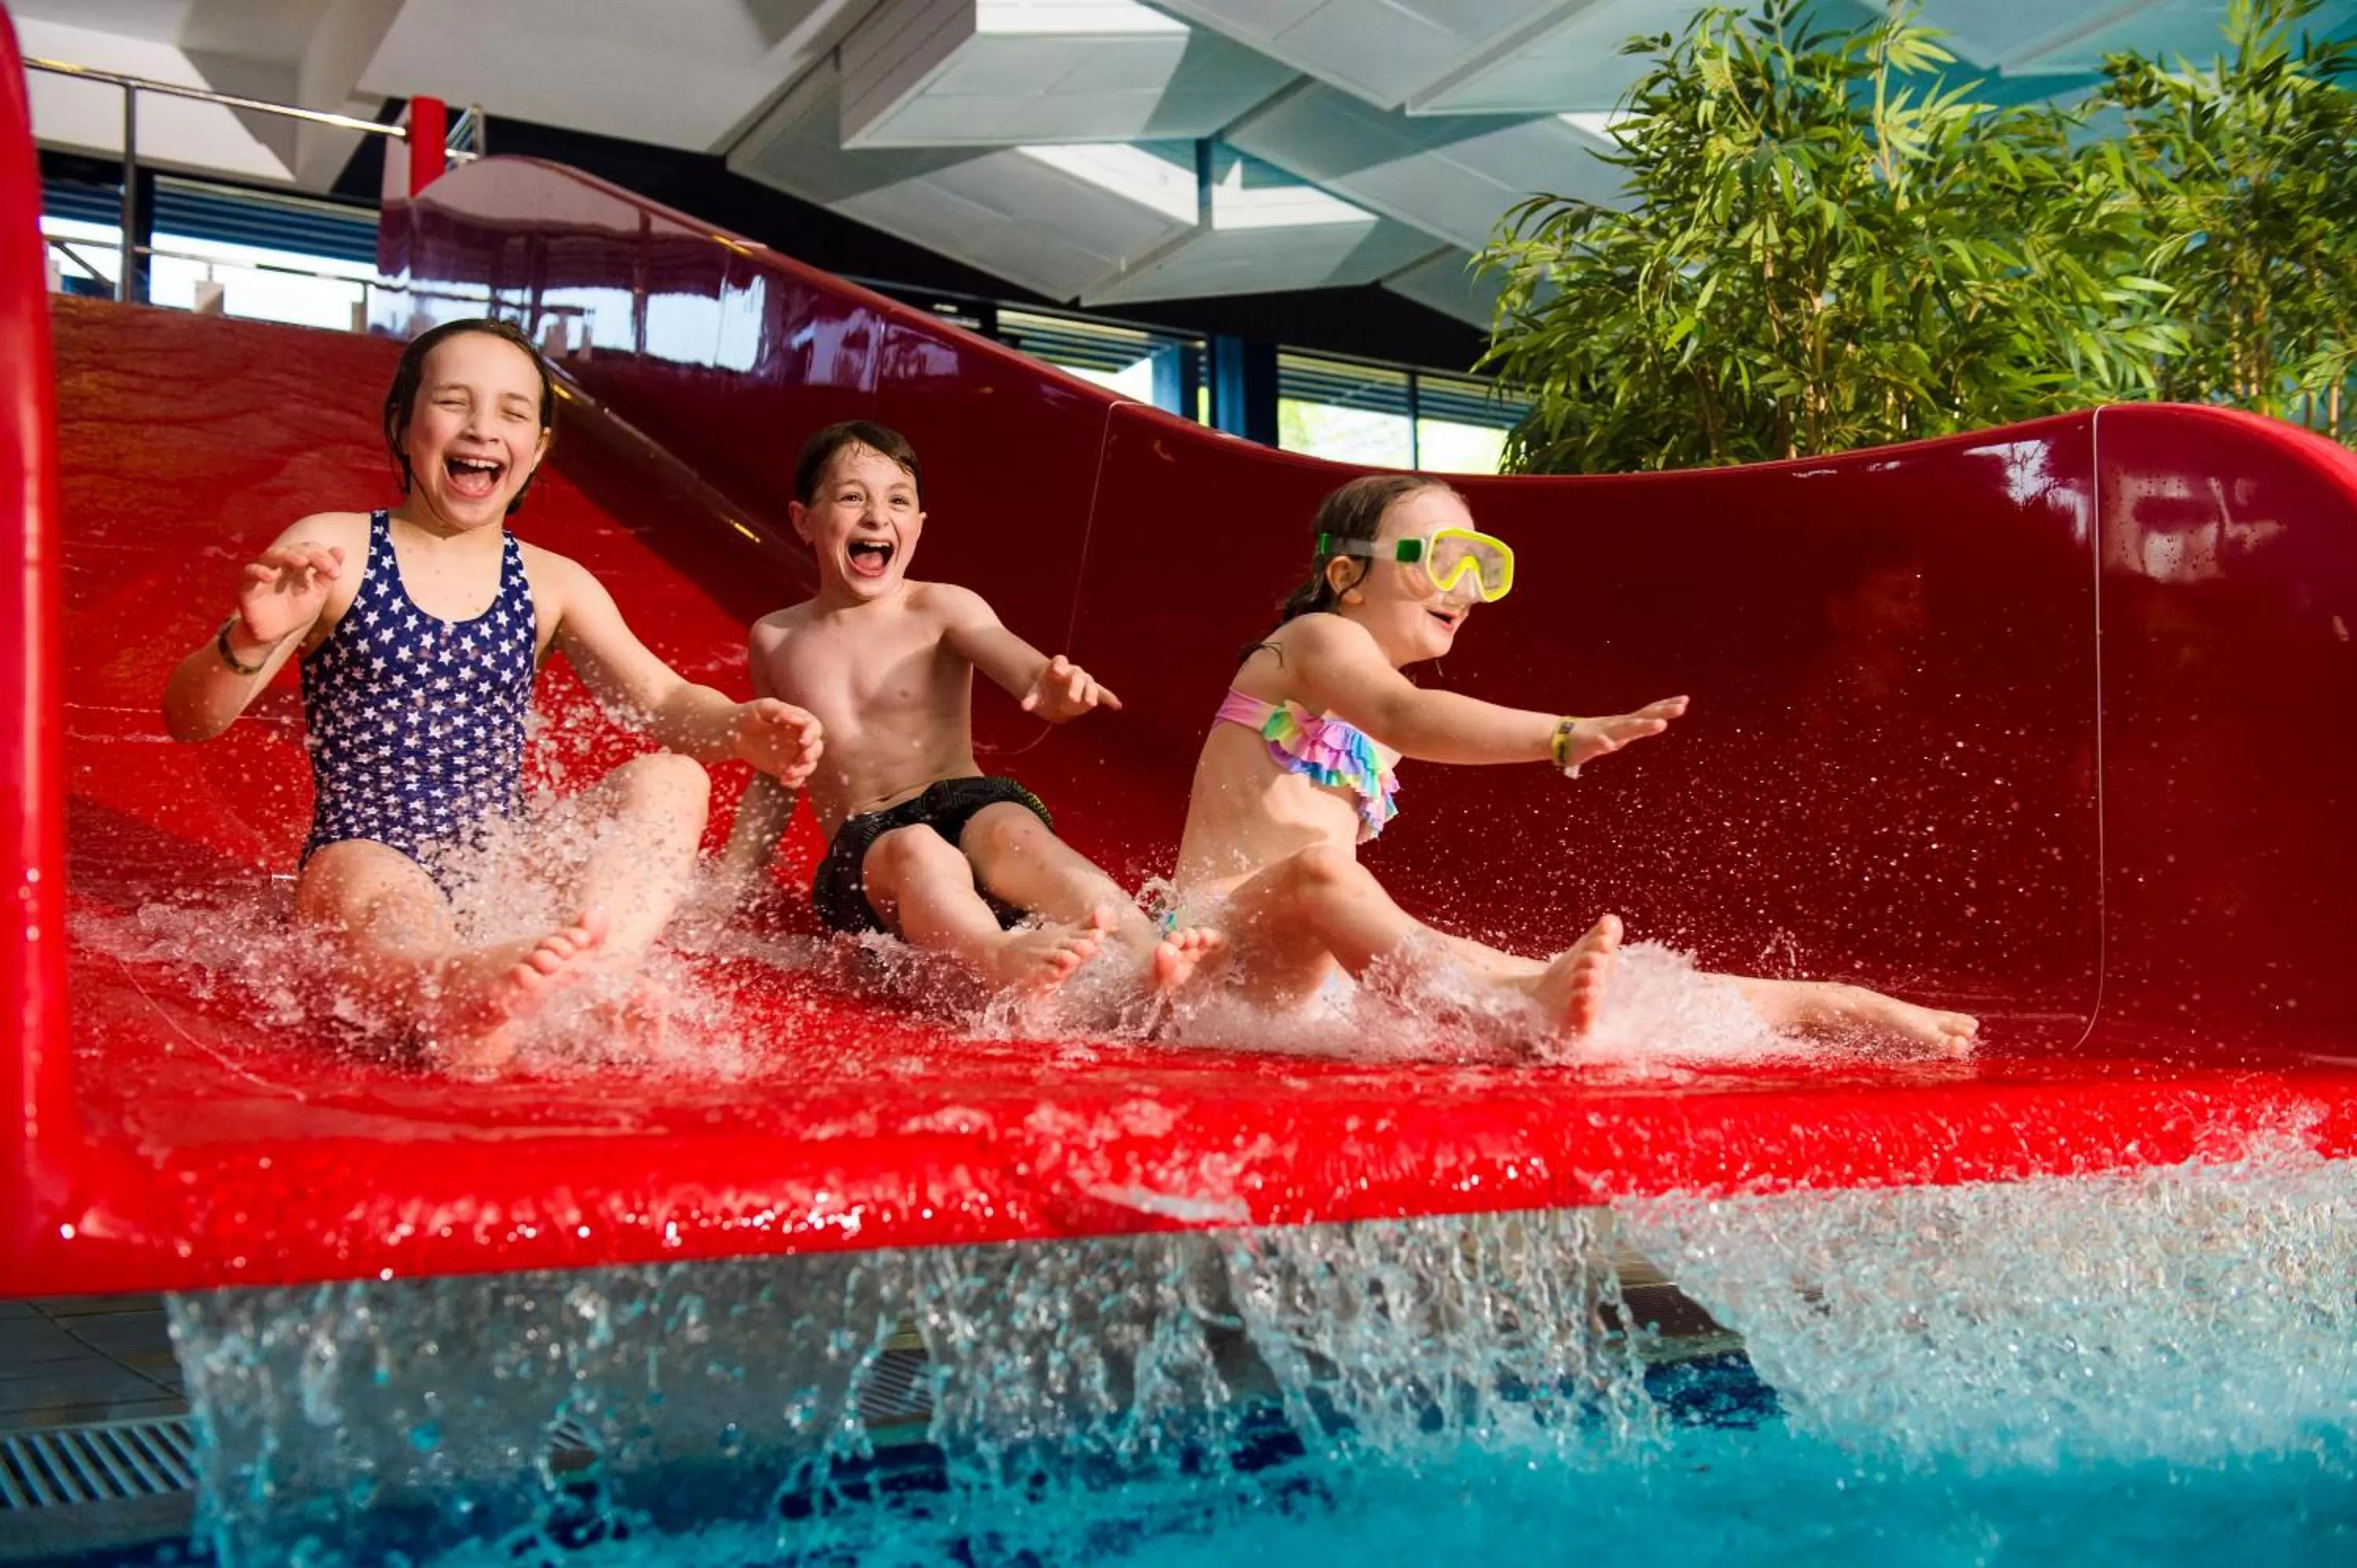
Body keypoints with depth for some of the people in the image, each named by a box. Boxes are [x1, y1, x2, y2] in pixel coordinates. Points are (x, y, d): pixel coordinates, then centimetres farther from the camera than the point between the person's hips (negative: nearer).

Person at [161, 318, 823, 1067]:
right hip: (368, 854, -4)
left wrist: (743, 728, -21)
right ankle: (455, 987, -74)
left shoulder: (552, 585, 13)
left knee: (670, 779, -18)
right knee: (387, 902, -37)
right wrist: (250, 642, -27)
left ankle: (594, 952, -48)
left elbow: (663, 702, 4)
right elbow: (190, 718, -2)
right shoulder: (334, 550, 3)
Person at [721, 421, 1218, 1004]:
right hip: (862, 850, 0)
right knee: (915, 850, -35)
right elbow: (775, 780, 25)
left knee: (1013, 831, -35)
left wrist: (1054, 688, -37)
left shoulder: (941, 609, 7)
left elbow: (1025, 672, -13)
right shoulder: (775, 639, 14)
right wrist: (727, 887, 20)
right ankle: (999, 960, -69)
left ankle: (1151, 963, -59)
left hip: (965, 806, 0)